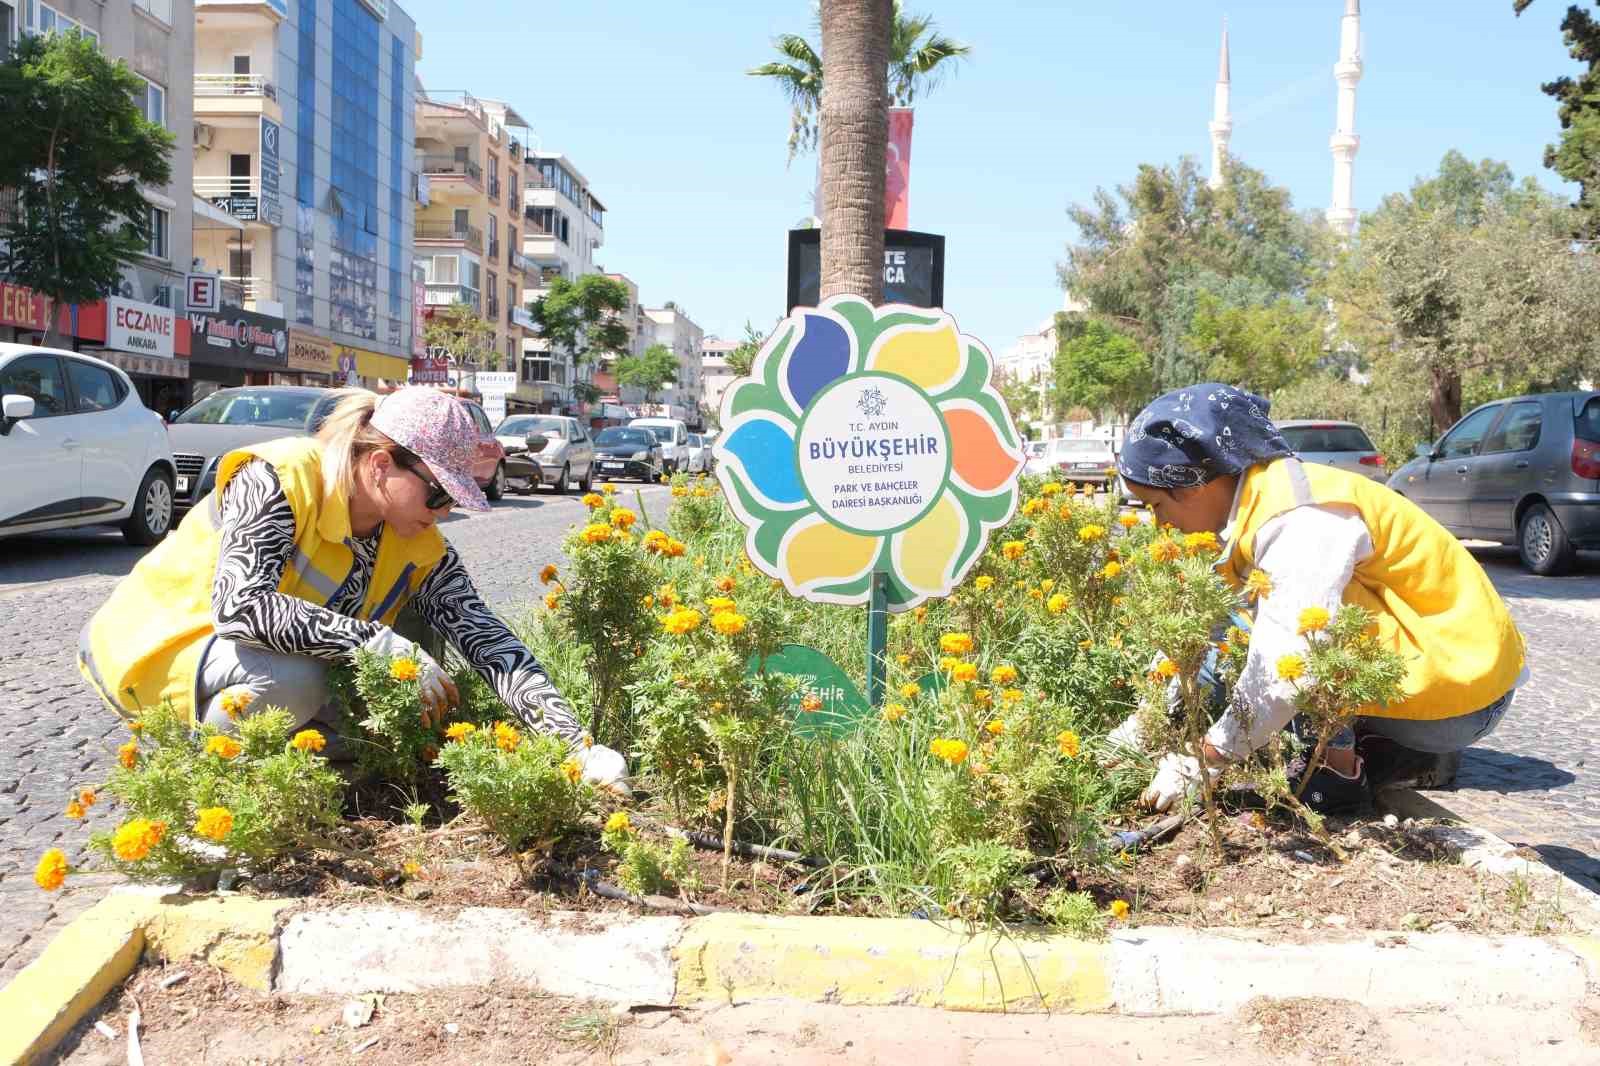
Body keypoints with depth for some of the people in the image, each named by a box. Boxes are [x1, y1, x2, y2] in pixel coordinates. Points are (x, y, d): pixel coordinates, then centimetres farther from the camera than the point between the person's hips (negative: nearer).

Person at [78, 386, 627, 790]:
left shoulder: (421, 549, -10)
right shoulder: (280, 478, -27)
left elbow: (488, 639, -16)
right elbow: (240, 606, -38)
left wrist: (577, 742, -26)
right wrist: (385, 646, -39)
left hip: (271, 658, 7)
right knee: (293, 683, -35)